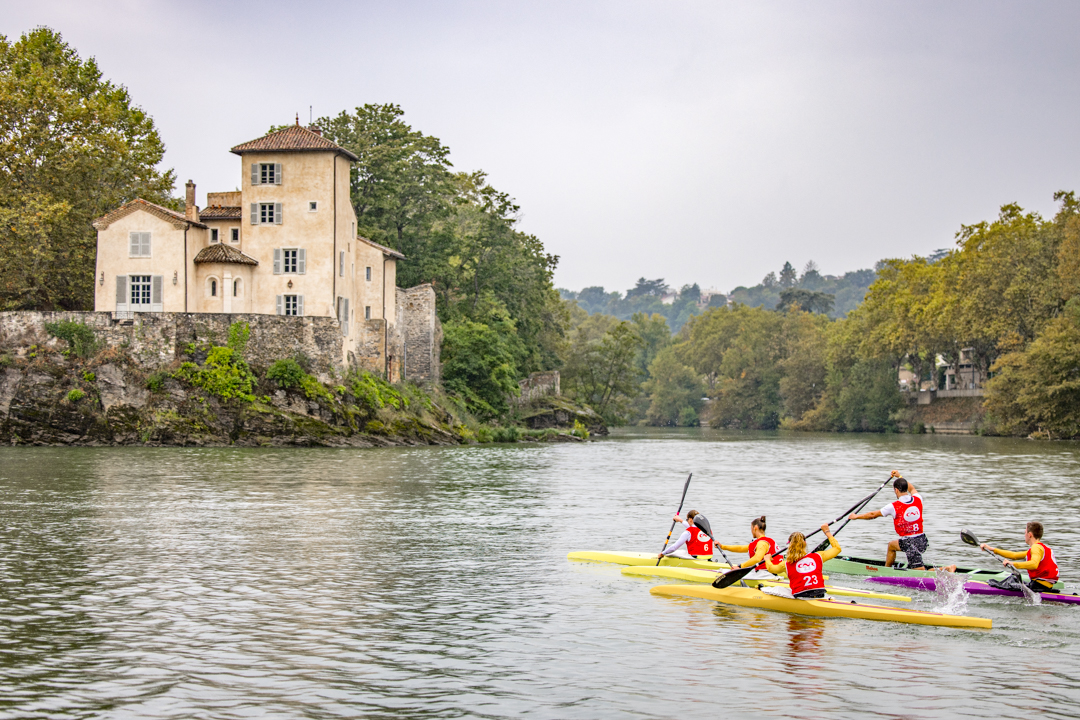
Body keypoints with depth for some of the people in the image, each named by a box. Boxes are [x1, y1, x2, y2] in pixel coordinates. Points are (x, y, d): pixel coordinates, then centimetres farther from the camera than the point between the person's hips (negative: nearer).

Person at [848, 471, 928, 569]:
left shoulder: (894, 506, -13)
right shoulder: (918, 499, 1)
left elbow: (873, 515, 1)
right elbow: (912, 489, 29)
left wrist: (856, 516, 16)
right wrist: (900, 476, 39)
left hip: (909, 542, -8)